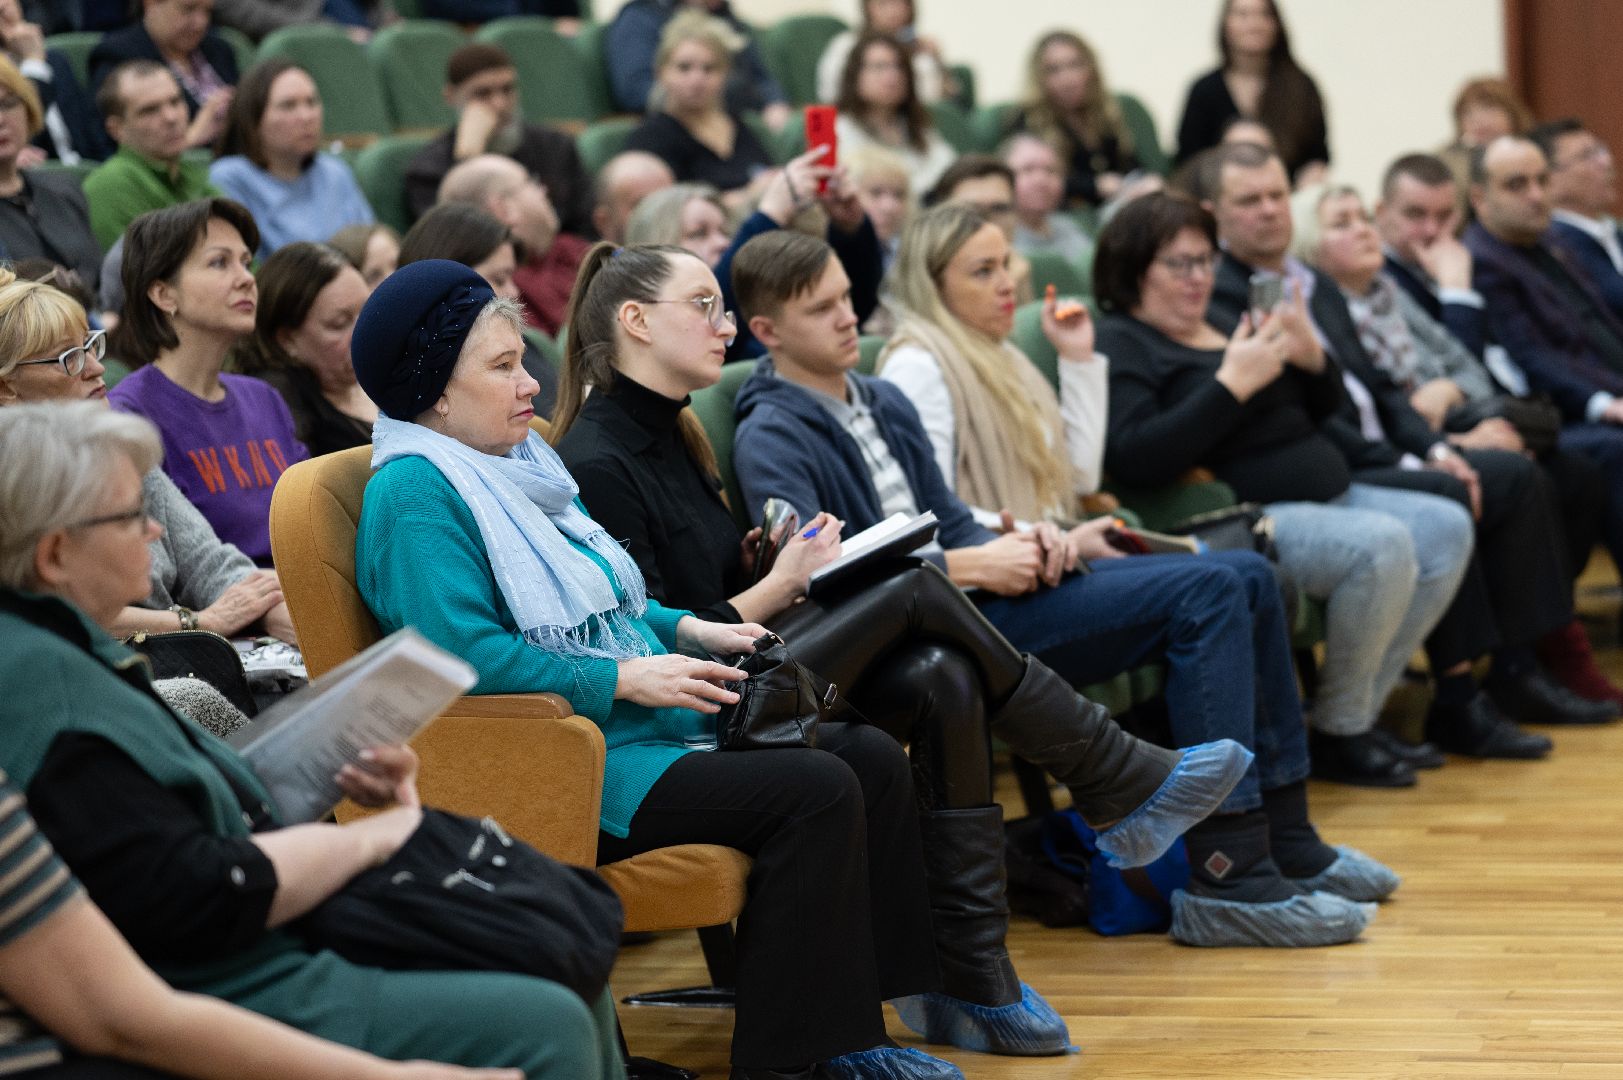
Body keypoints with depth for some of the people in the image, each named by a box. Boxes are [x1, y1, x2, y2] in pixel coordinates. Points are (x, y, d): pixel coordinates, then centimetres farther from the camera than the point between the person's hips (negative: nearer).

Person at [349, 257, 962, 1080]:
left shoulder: (520, 459, 19)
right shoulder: (415, 493, -12)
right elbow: (465, 653, -23)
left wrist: (687, 629, 11)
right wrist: (623, 679, -20)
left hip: (631, 724, 10)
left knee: (874, 761, 0)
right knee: (815, 792, -23)